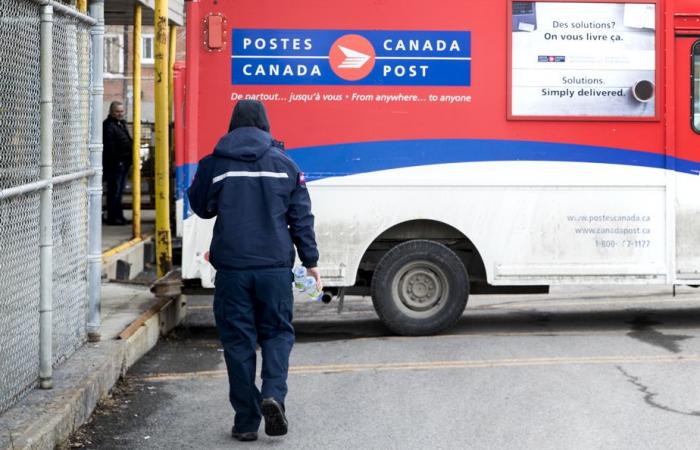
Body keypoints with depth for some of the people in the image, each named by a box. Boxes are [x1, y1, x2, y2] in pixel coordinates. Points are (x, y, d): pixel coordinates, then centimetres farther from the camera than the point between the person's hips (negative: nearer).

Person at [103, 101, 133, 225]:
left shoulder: (121, 124, 19)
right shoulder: (109, 126, -13)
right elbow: (109, 147, -20)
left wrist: (128, 160, 18)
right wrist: (116, 161, -24)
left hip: (123, 163, 10)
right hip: (115, 164, -10)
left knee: (118, 191, 15)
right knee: (114, 190, -7)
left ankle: (118, 216, 21)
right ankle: (112, 217, -3)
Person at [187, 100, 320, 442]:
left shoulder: (214, 164, 0)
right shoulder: (284, 164, 2)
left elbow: (200, 207, 13)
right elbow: (301, 217, 4)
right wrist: (310, 261, 10)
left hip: (231, 266, 0)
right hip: (275, 265, 1)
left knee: (238, 339, 6)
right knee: (277, 331, 14)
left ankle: (246, 421, 8)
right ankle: (273, 393, -10)